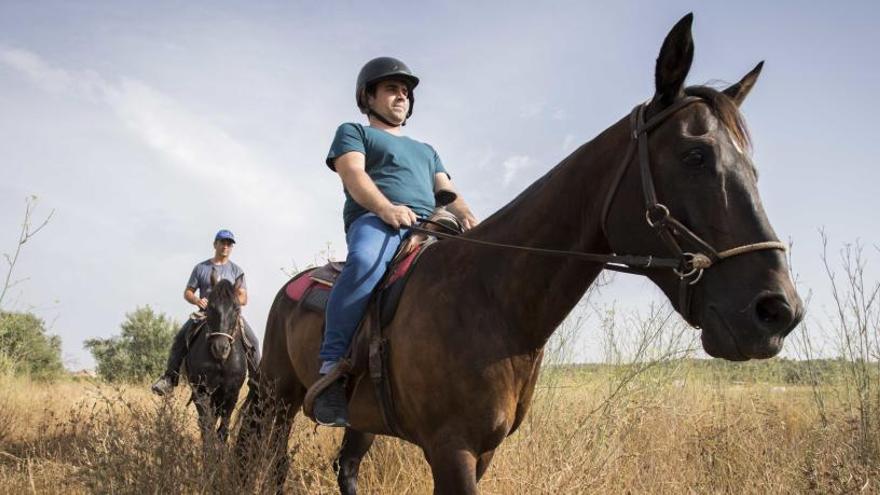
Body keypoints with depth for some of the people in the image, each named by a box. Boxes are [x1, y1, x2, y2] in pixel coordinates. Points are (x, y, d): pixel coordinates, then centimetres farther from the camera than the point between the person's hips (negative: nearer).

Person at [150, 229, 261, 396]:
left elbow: (243, 298, 4)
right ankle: (169, 378, -15)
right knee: (180, 337, -19)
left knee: (252, 340, -20)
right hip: (205, 312, 0)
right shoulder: (201, 268, 10)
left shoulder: (236, 270, 10)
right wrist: (197, 300, -13)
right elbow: (188, 292, 10)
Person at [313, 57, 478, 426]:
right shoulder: (353, 132, 23)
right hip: (374, 221, -5)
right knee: (365, 262, -42)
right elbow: (353, 174, 2)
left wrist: (467, 217, -3)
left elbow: (447, 191, 24)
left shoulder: (426, 151, 40)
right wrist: (385, 207, -20)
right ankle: (330, 371, -40)